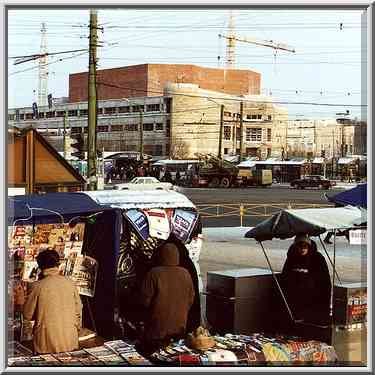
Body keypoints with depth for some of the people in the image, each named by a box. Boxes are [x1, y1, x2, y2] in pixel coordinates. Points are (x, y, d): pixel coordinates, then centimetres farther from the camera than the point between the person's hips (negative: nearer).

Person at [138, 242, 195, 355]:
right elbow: (191, 298, 7)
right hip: (179, 325, 4)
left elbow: (144, 300, -11)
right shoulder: (185, 274, -2)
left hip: (158, 326, -4)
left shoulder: (154, 274, -15)